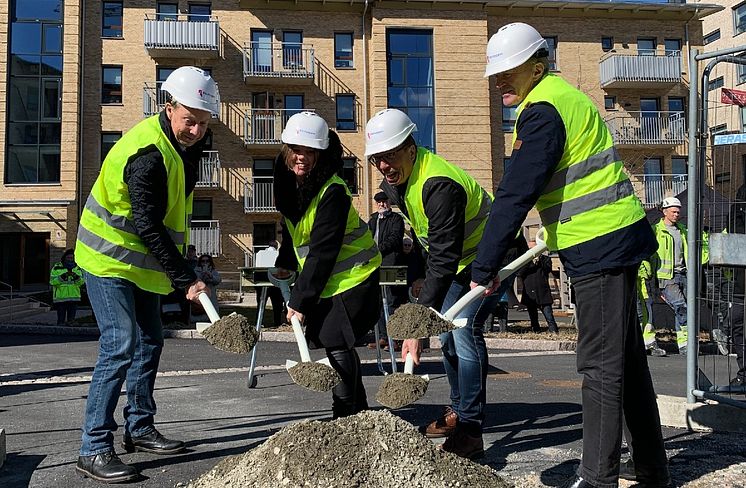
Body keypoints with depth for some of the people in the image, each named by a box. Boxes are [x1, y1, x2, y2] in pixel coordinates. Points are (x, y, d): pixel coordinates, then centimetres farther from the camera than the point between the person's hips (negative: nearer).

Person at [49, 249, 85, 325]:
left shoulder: (77, 268, 11)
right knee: (61, 320, -3)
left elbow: (81, 282, 3)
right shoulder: (57, 267, 2)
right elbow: (52, 281, -7)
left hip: (74, 298, 3)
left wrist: (76, 277, -17)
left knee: (71, 319, 8)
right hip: (60, 298, -3)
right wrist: (62, 276, -21)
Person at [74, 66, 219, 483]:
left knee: (149, 342, 13)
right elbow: (148, 227, -28)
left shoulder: (185, 142, 4)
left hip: (141, 261, 9)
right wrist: (185, 279, -27)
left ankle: (140, 428, 27)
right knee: (120, 347, -15)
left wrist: (182, 268, 14)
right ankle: (95, 449, -7)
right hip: (110, 260, -9)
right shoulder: (147, 153, -26)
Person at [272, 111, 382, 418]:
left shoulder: (332, 192, -25)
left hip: (351, 276, -8)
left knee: (338, 343, -11)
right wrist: (285, 263, 21)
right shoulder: (287, 182, 0)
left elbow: (322, 252, -26)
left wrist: (300, 300, -24)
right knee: (333, 342, 12)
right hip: (324, 278, 8)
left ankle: (346, 415, 3)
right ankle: (359, 409, 27)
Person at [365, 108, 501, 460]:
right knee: (445, 330, 11)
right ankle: (458, 411, 26)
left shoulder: (439, 185, -37)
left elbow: (443, 262, -42)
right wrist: (418, 276, 12)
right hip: (460, 259, 9)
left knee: (464, 329, -22)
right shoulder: (393, 183, -7)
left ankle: (470, 430, -16)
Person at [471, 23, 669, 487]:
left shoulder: (542, 111, -15)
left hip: (599, 248, -10)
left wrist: (485, 267, -19)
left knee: (600, 365, -6)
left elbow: (515, 196, -21)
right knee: (627, 358, 15)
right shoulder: (564, 95, 17)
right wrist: (558, 231, 34)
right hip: (617, 238, 10)